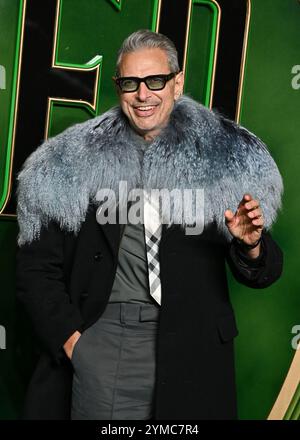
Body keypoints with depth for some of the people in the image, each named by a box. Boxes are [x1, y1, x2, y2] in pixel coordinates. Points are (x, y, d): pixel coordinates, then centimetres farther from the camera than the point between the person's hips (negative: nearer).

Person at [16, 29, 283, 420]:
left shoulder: (222, 158, 3)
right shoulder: (71, 164, 4)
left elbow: (262, 273, 5)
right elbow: (37, 268, 7)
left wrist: (251, 246, -17)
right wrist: (70, 337, -4)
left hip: (188, 344, 0)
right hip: (97, 337, 0)